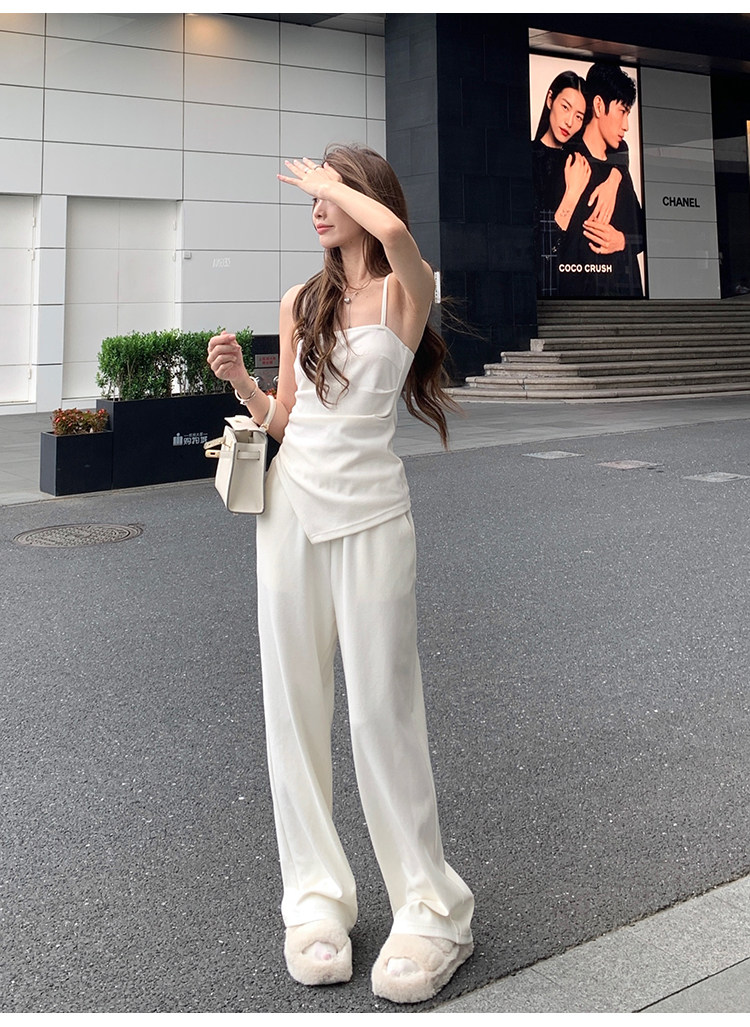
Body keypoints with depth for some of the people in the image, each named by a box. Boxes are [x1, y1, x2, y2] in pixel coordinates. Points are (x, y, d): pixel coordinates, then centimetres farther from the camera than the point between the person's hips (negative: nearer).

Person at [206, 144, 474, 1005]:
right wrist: (240, 381, -3)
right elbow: (283, 419, 15)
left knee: (382, 706, -4)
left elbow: (393, 231, -26)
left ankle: (430, 908, 9)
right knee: (294, 703, 5)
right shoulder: (299, 303, 13)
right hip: (289, 504, 6)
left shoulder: (406, 291, -2)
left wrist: (334, 180, -9)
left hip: (370, 512, -5)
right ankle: (316, 897, 17)